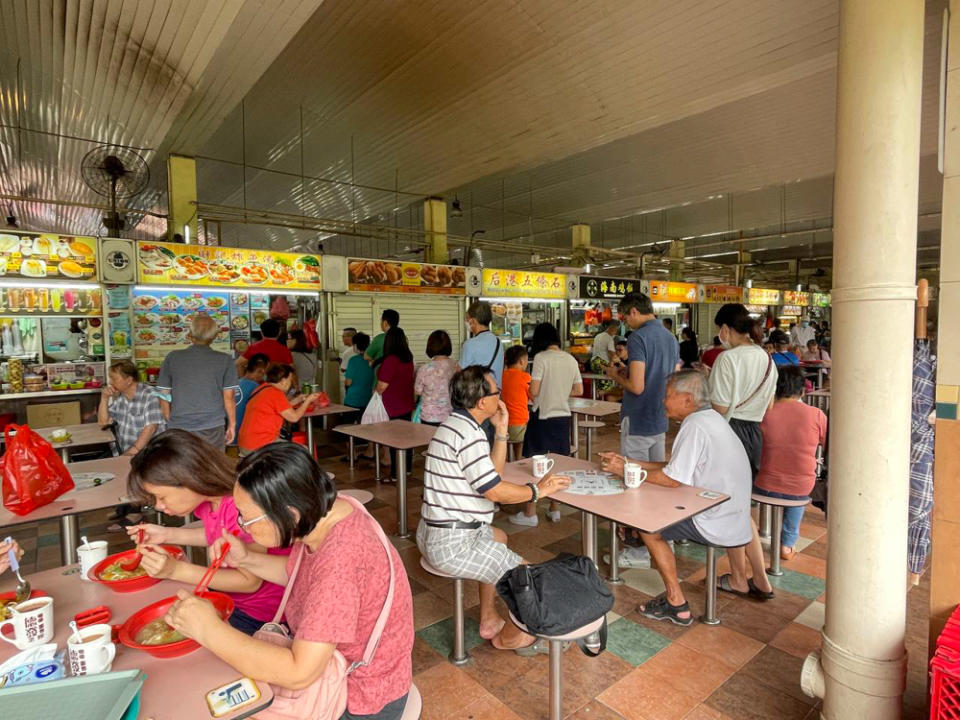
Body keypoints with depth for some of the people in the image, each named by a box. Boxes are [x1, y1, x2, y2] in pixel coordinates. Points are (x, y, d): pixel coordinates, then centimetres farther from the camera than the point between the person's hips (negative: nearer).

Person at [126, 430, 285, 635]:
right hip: (228, 599, 8)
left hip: (258, 616, -8)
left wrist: (176, 570, -27)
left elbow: (250, 582, -23)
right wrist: (167, 534, 3)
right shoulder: (209, 498, -5)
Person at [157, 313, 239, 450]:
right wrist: (232, 424, 7)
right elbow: (229, 396, -4)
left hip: (178, 428, 2)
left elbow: (164, 395, 6)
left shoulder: (172, 358, 2)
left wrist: (170, 423, 17)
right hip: (212, 428, -2)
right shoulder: (225, 360, -3)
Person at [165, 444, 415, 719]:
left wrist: (210, 629, -28)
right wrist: (246, 560, -8)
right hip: (322, 661, 7)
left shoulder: (341, 560, -37)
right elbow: (297, 573, 9)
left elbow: (298, 673, -33)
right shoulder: (321, 512, -12)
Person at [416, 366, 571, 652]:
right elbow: (496, 491, -19)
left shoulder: (455, 424, 12)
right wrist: (537, 490, -4)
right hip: (453, 544, -11)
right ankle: (509, 636, 22)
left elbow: (492, 472, 16)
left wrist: (501, 430, 9)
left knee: (499, 536, 34)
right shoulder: (468, 434, -21)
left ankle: (489, 620, 39)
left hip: (432, 532, 11)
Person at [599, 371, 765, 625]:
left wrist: (626, 471, -13)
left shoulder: (694, 426, -22)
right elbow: (676, 466, 9)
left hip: (717, 526, -10)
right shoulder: (711, 417, 9)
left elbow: (673, 479, -24)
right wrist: (629, 462, 5)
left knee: (648, 526, 1)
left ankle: (676, 604, 6)